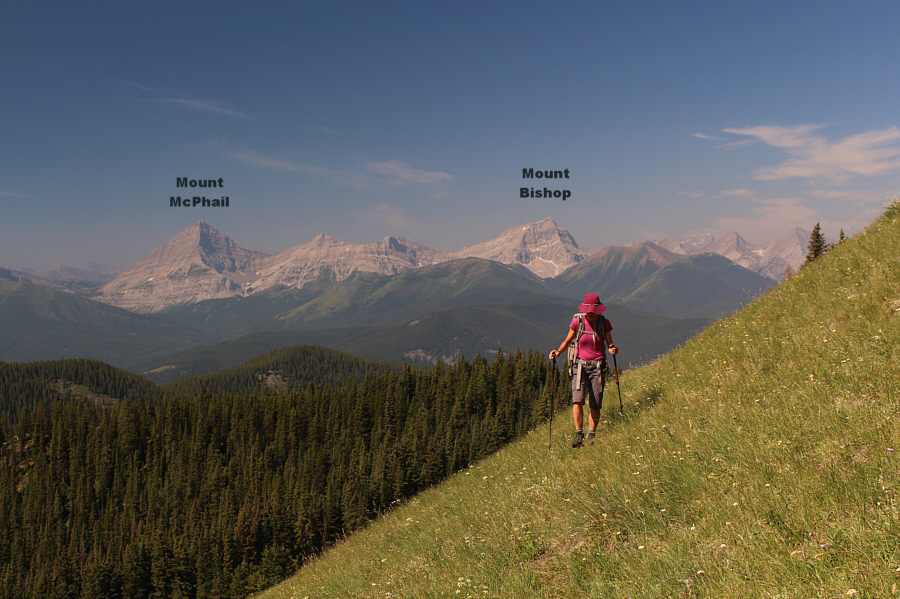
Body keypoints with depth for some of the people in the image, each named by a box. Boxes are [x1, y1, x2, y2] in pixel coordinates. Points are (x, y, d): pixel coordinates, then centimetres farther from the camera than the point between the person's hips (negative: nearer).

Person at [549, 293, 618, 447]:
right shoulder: (577, 322, -3)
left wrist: (613, 349, -16)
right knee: (577, 400, -17)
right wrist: (558, 352, -12)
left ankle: (591, 436, 14)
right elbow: (567, 341, 6)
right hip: (580, 365, -1)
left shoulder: (604, 323, 0)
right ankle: (578, 434, -13)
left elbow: (610, 344, 7)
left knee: (595, 405, 0)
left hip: (598, 366, 1)